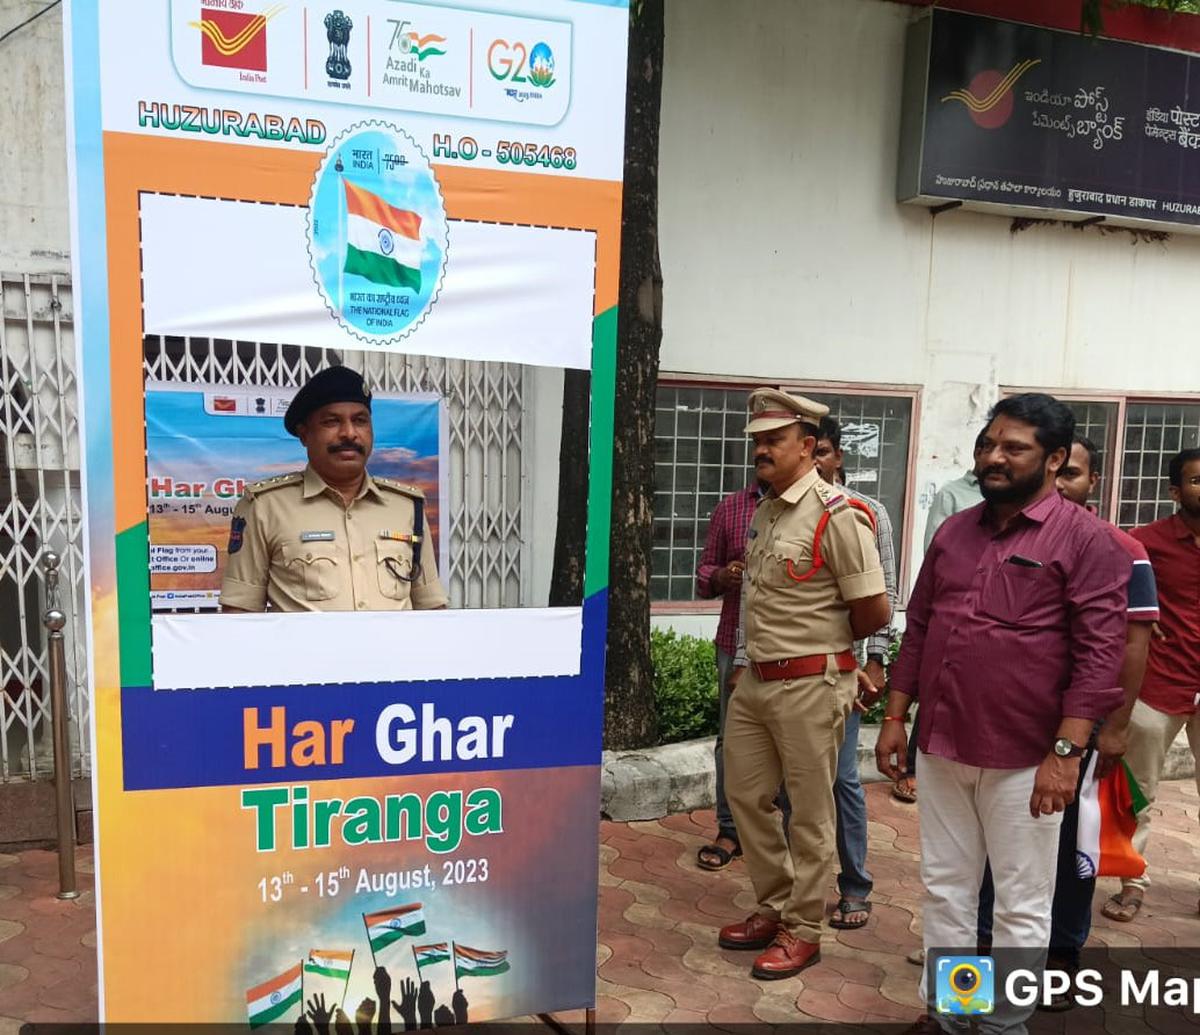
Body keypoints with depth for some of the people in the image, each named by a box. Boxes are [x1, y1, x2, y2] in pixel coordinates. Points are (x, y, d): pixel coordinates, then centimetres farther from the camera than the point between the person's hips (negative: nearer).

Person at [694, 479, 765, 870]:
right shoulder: (730, 507, 9)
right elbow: (705, 569, 14)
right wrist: (721, 576, -8)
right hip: (737, 643, 2)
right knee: (732, 738, 9)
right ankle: (730, 831, 23)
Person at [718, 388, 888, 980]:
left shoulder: (837, 515, -16)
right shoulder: (765, 511, 9)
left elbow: (874, 610, -15)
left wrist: (828, 651, 2)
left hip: (808, 687, -8)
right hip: (755, 680, 8)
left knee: (810, 811, 8)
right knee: (745, 794, 16)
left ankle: (803, 929, 25)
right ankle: (774, 906, 35)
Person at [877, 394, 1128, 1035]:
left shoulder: (1084, 538, -7)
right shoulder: (953, 532, 9)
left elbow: (1100, 652, -12)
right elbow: (918, 630, 12)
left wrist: (1066, 751, -18)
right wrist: (894, 718, 9)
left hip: (1023, 759, -5)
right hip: (941, 748, 5)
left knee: (1021, 905, 10)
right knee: (944, 889, 16)